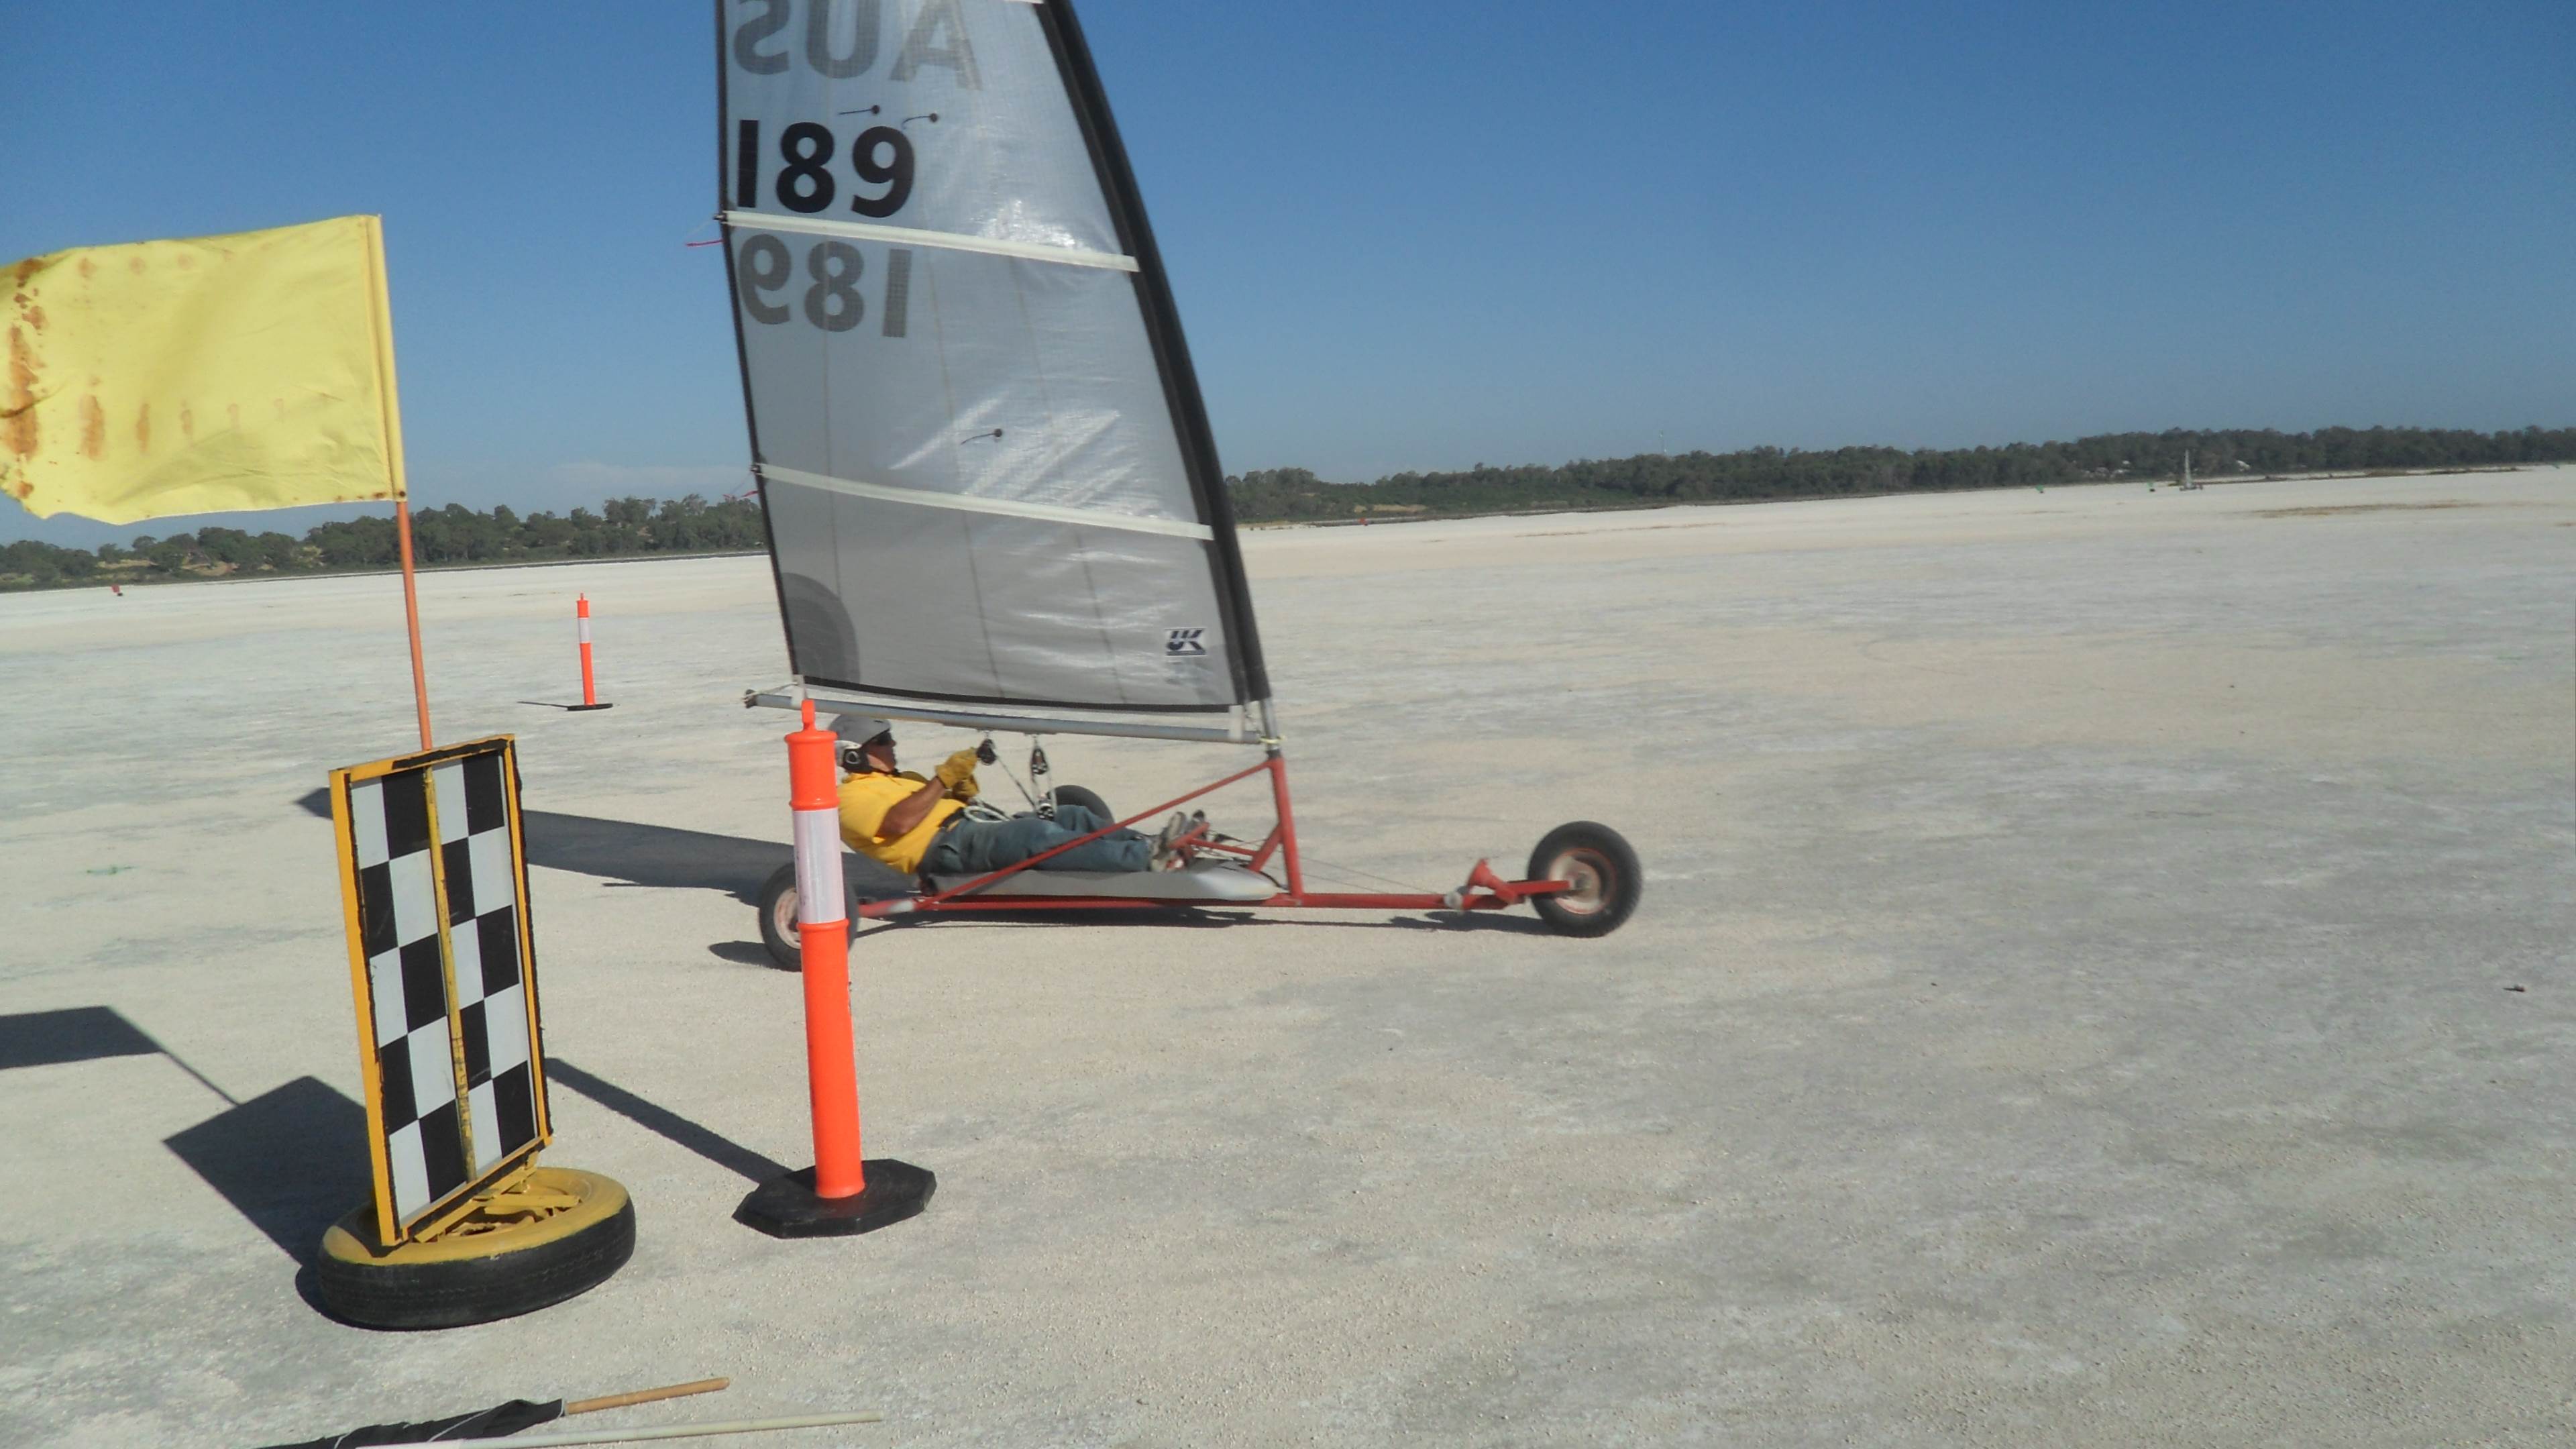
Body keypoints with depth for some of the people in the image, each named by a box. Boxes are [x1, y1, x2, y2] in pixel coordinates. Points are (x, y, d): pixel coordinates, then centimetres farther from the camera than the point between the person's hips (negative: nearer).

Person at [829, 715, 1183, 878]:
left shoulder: (899, 780, 35)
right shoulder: (851, 796, 6)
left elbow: (957, 802, 27)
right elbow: (899, 822, -14)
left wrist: (964, 788, 5)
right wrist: (944, 779, -12)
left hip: (970, 826, 10)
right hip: (945, 846, -10)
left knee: (1070, 816, -9)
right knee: (1034, 834, -32)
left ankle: (1151, 845, -22)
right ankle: (1146, 858, -43)